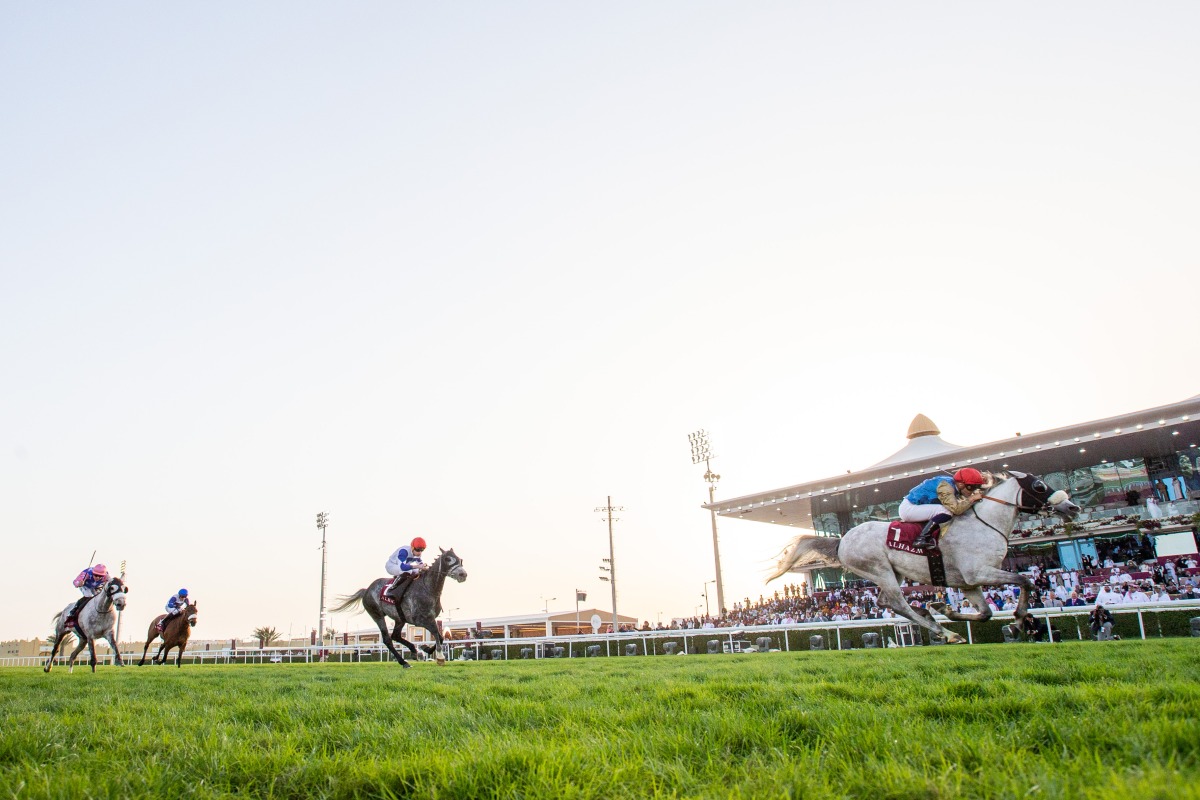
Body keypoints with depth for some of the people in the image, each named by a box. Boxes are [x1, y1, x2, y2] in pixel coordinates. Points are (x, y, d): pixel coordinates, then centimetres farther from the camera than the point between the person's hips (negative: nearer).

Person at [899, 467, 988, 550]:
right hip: (908, 508, -10)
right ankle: (920, 539, -21)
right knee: (948, 511, -22)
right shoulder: (946, 486, -21)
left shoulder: (952, 483, 6)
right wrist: (972, 498, -18)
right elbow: (956, 509, -31)